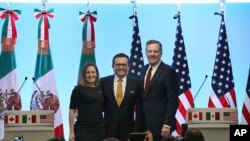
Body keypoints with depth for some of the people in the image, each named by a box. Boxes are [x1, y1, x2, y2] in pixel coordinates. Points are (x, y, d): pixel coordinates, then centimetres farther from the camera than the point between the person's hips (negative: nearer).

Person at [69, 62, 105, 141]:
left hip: (99, 129, 4)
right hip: (83, 130, -4)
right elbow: (72, 111, -3)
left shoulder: (101, 89, 9)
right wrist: (71, 132, -7)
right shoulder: (78, 89, -2)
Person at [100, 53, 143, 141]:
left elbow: (139, 110, 1)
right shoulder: (103, 82, 3)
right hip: (108, 129, 0)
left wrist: (137, 131, -4)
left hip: (128, 129, 0)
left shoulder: (136, 83, 1)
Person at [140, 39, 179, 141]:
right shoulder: (144, 69, 13)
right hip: (144, 123, 6)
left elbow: (172, 100, -13)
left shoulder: (168, 71, -10)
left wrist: (167, 124, -19)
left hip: (160, 124, -6)